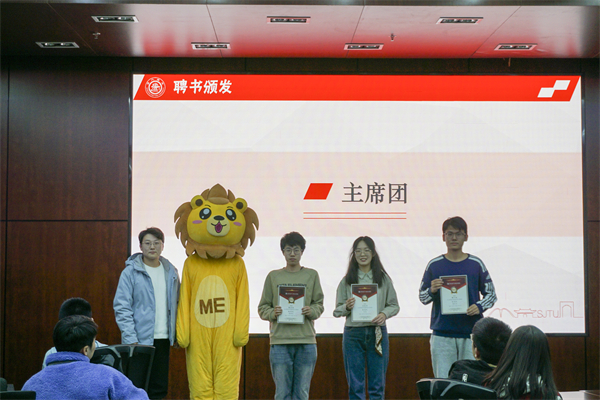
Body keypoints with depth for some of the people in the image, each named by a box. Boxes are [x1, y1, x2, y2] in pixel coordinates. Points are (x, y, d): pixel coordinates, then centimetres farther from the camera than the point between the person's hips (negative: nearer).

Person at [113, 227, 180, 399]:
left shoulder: (171, 272, 10)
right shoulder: (130, 272, -5)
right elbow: (121, 307, -8)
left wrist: (176, 334, 9)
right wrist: (131, 339, -15)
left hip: (163, 340, 5)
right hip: (140, 340, -4)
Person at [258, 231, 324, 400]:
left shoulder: (312, 275, 11)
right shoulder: (273, 276, 10)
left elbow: (319, 305, 9)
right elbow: (262, 308, 9)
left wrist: (311, 311, -12)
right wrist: (273, 313, -12)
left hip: (306, 341, 1)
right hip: (280, 341, 0)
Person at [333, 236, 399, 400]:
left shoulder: (383, 278, 6)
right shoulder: (347, 280, 5)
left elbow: (394, 305, 7)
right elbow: (337, 311, 5)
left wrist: (384, 314, -13)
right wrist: (347, 307, -16)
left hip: (377, 333, 0)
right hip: (353, 333, 0)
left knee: (378, 383, 4)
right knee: (355, 384, 3)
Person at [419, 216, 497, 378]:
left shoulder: (476, 264, 5)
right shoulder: (434, 265, 6)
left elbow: (491, 294, 10)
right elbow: (422, 297, 10)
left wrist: (479, 307, -9)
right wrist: (432, 291, -12)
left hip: (471, 334, 0)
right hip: (442, 334, 0)